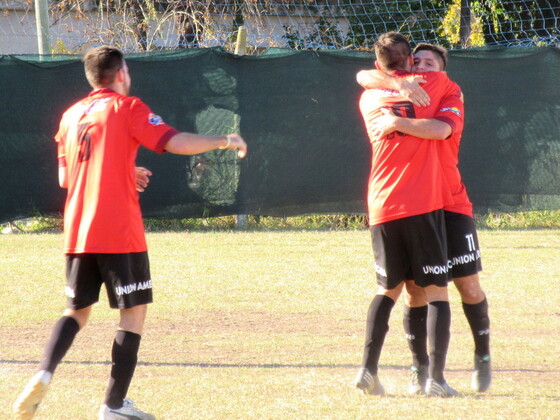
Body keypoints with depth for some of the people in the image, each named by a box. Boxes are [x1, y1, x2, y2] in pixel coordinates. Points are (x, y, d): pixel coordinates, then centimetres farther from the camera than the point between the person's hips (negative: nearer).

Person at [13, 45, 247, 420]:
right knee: (135, 311, 4)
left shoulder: (71, 115, 15)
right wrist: (224, 142, -2)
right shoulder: (126, 108, -4)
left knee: (77, 310, 17)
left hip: (77, 231, 6)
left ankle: (44, 375, -8)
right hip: (120, 233, -6)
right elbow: (176, 142, -14)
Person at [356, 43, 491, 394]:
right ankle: (420, 368, 11)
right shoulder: (398, 93, 8)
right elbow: (364, 77, -9)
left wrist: (399, 123, -35)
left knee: (469, 286, 1)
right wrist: (399, 84, -25)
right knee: (415, 291, 1)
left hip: (451, 206, -2)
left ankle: (483, 358, 18)